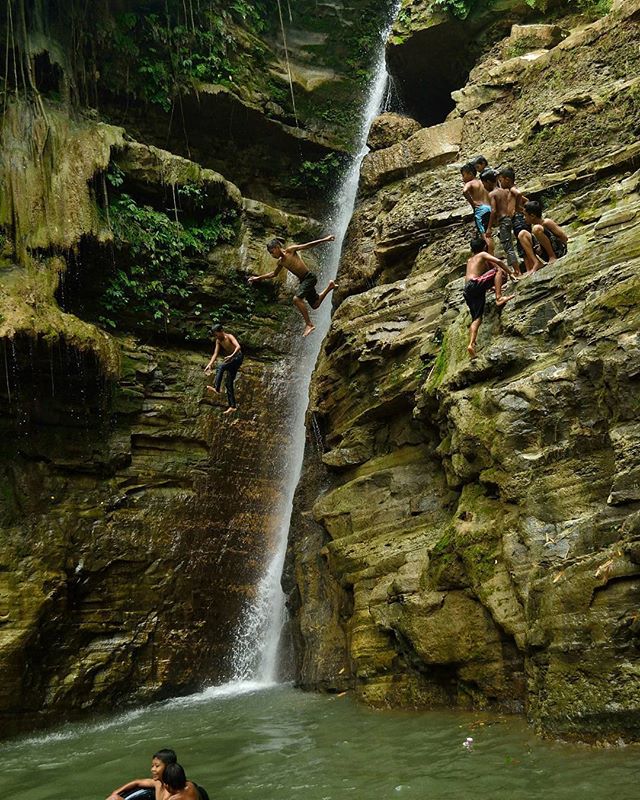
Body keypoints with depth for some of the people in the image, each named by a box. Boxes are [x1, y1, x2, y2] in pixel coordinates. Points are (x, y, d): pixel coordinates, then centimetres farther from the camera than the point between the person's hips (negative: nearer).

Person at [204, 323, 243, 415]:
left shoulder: (229, 337, -14)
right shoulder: (218, 341, 7)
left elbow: (238, 346, -30)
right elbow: (215, 354, 6)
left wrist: (231, 356, -46)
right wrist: (210, 365, -7)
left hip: (238, 357, -9)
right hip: (231, 360, 9)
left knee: (221, 367, -30)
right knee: (228, 383, 5)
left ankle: (216, 388, -34)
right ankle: (233, 406, 7)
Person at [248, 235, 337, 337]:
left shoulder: (290, 250, -9)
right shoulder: (280, 262, 11)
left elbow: (308, 245, -12)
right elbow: (273, 274, 28)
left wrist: (325, 240, -17)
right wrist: (258, 278, 25)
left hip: (309, 277, -9)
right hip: (303, 281, 9)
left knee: (297, 299, -25)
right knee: (315, 304, 16)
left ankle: (309, 324, -21)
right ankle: (330, 286, 35)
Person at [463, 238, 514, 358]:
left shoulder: (470, 260, 33)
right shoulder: (483, 255, 11)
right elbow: (498, 262, -4)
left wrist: (492, 286, 49)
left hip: (467, 291, 7)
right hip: (475, 284, -7)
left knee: (476, 318, 5)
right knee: (498, 271, -5)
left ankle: (471, 344, -11)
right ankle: (499, 298, -22)